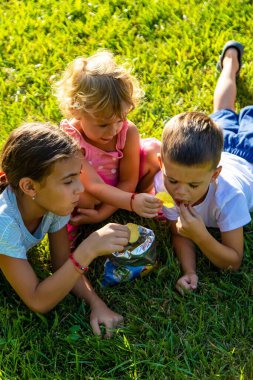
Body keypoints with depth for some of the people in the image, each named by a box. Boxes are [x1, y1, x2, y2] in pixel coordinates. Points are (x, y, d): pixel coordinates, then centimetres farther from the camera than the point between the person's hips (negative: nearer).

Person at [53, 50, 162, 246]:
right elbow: (94, 186, -40)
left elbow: (128, 181, -18)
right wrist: (132, 202, -55)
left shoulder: (128, 131, -25)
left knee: (155, 152, -22)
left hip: (121, 189, 3)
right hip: (89, 193, -3)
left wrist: (102, 213, -28)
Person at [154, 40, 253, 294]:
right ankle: (231, 60, 61)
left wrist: (201, 236, -61)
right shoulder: (164, 182, -44)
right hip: (214, 149, 3)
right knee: (222, 116, 36)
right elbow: (179, 233, -29)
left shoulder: (228, 196, -52)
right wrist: (189, 272, -49)